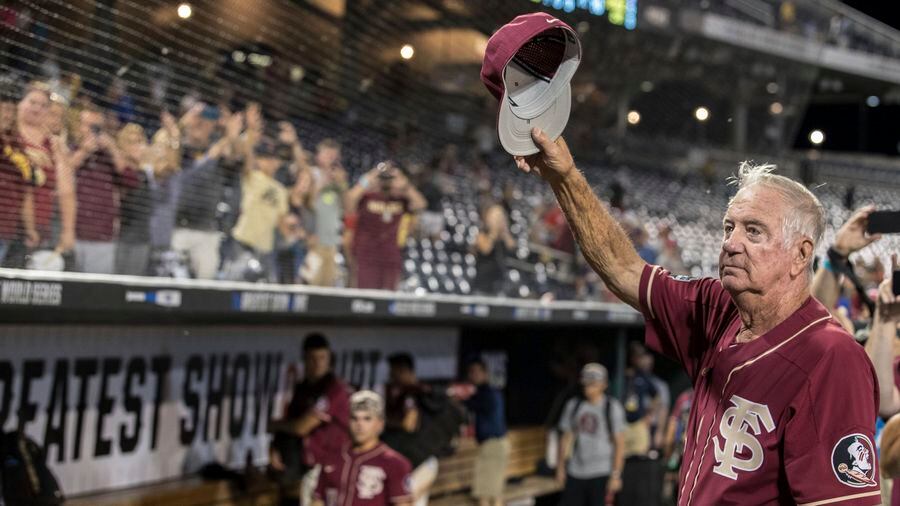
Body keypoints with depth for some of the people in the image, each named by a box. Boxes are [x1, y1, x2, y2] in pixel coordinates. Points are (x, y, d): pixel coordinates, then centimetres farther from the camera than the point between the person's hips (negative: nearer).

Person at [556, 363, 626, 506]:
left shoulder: (613, 407, -4)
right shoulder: (573, 405, 8)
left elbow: (620, 444, -5)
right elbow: (566, 438, 14)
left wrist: (616, 475, -11)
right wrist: (561, 467, 11)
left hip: (601, 474, -4)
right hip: (575, 473, 4)